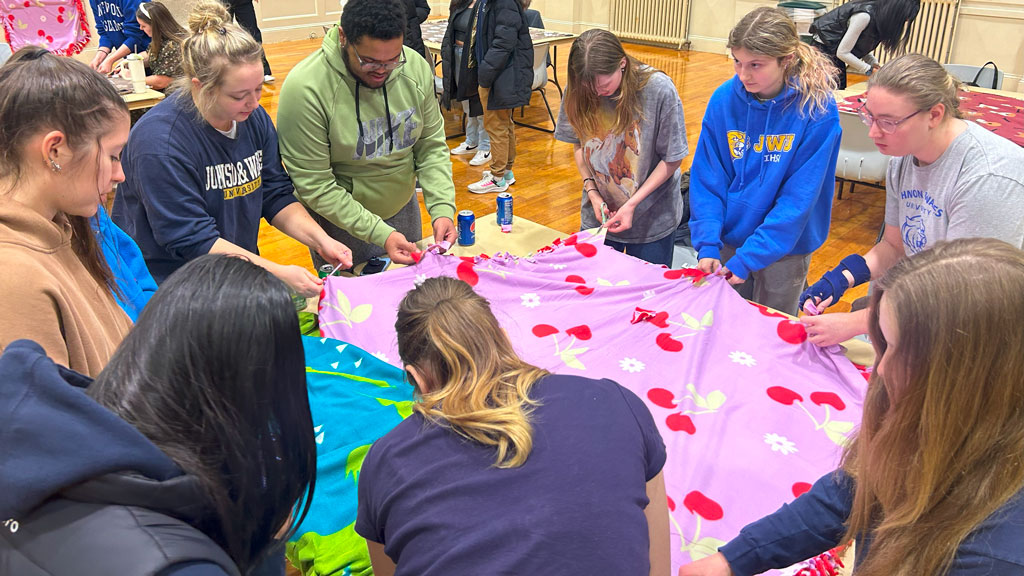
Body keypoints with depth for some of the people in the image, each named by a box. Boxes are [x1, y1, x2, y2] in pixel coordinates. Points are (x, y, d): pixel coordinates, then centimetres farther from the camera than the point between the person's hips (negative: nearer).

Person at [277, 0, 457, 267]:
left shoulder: (416, 69, -13)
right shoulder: (305, 88, -27)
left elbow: (432, 145, -3)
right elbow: (314, 185, -23)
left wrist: (442, 209, -17)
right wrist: (380, 233, -29)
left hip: (405, 210, 5)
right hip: (341, 223, -4)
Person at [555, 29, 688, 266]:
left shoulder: (660, 90, -21)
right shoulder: (577, 91, -12)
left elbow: (673, 159, -13)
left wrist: (632, 204, -18)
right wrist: (591, 189, -9)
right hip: (598, 216, 3)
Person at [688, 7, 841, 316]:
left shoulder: (817, 111, -19)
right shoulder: (724, 99, -10)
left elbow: (798, 198, -19)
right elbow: (707, 179, -7)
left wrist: (748, 258, -22)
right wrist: (707, 243, -17)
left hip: (785, 249, -2)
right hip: (728, 240, 3)